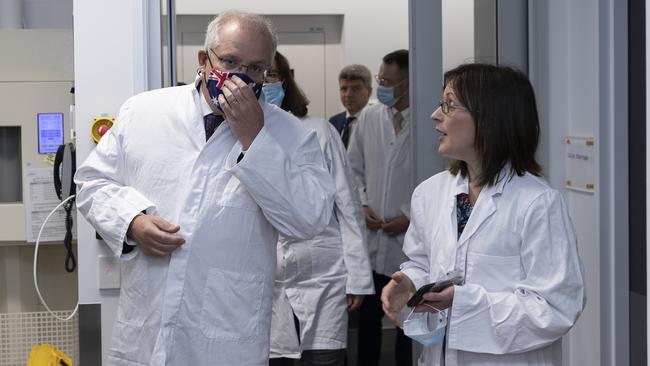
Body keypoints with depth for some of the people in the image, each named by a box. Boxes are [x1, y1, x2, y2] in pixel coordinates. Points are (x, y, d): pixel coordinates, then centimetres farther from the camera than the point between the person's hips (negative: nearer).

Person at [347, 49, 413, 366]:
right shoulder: (369, 117, 4)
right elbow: (354, 169, 13)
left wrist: (411, 217, -11)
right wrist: (362, 205, 0)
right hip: (370, 243, 4)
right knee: (368, 317, 10)